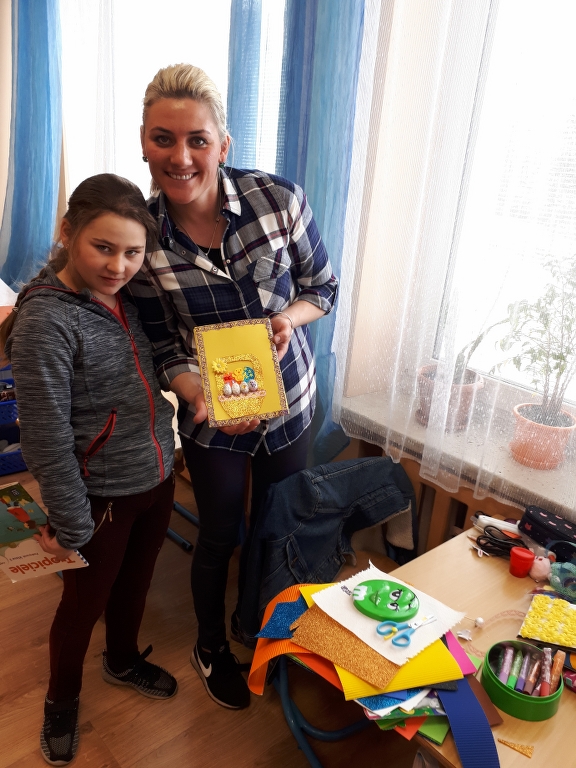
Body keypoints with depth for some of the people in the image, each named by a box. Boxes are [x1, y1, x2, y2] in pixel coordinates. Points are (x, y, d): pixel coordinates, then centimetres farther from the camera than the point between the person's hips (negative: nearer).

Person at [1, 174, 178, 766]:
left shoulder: (126, 297, -2)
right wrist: (71, 526, -16)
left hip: (157, 477, 6)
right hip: (102, 495, -6)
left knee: (135, 580, 26)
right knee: (85, 601, 17)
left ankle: (123, 661, 55)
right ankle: (61, 700, 46)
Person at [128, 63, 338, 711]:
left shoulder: (279, 199, -17)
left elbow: (322, 287, -3)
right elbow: (163, 348, -8)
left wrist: (290, 315, -24)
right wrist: (200, 397, -27)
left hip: (289, 398, 2)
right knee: (219, 535, 15)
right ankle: (211, 648, 47)